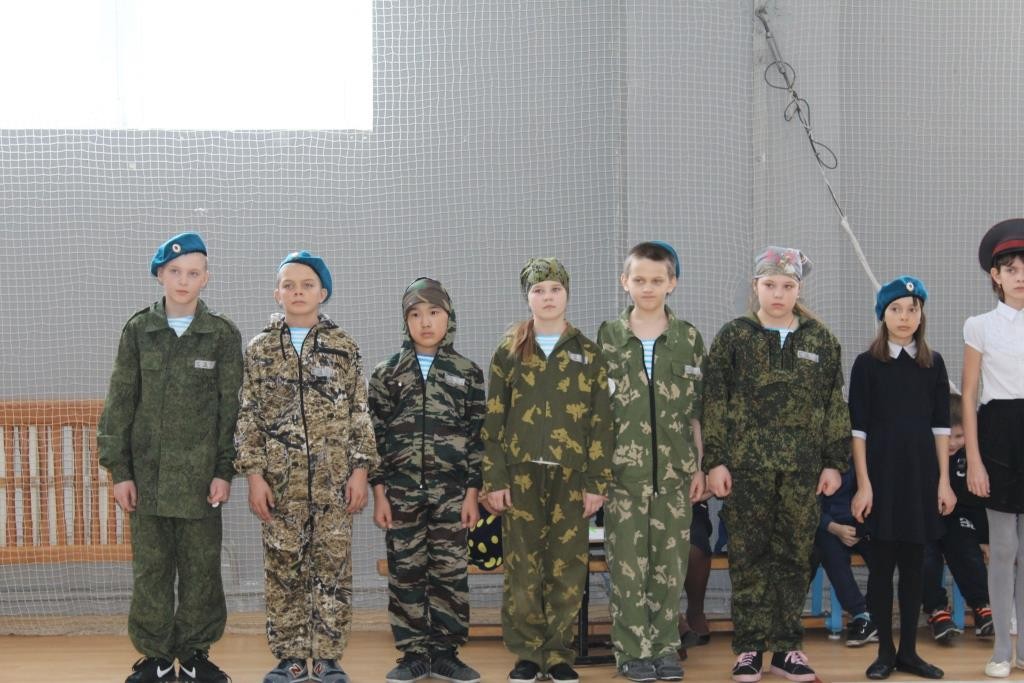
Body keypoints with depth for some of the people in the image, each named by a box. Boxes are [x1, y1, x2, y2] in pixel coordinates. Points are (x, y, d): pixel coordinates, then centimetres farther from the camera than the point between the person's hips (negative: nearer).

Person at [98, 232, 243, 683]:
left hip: (200, 475, -1)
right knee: (150, 569, 5)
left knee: (201, 569, 5)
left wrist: (225, 471, -5)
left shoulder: (223, 335, 2)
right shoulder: (138, 331, 4)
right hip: (147, 473, 1)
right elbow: (120, 403, 4)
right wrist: (118, 469, -1)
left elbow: (231, 407, 1)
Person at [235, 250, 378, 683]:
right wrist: (254, 473, -5)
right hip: (280, 477, 0)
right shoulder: (260, 349, 5)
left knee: (333, 567, 2)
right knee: (283, 567, 4)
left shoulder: (343, 347, 5)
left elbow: (360, 414, 5)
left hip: (333, 477, 0)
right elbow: (249, 416, 3)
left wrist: (360, 469, -3)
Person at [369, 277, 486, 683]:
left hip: (451, 491, 0)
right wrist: (379, 491, -2)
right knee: (405, 573, 4)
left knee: (450, 572, 3)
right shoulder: (387, 373, 4)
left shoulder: (468, 373, 4)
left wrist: (472, 492, -2)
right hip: (401, 490, 0)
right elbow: (375, 435, 3)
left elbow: (477, 435, 3)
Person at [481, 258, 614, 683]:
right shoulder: (509, 351, 6)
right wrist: (494, 480, -3)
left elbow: (601, 422, 4)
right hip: (521, 473, 0)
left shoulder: (587, 354, 7)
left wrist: (597, 483, -2)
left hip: (570, 474, 0)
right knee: (522, 567, 1)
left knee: (568, 567, 2)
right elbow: (493, 420, 4)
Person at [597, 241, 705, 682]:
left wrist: (699, 466, 4)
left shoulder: (689, 339, 6)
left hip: (674, 468, 1)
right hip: (624, 469, -1)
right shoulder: (607, 337, 3)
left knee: (670, 563, 5)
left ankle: (665, 646, 16)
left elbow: (698, 409, 8)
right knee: (627, 563, 1)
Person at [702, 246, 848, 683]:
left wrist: (834, 462, 5)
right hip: (747, 464, -2)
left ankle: (787, 647, 15)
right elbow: (714, 403, 0)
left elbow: (834, 405, 10)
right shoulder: (733, 336, 2)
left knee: (795, 556, 5)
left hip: (801, 466, 2)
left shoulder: (820, 340, 8)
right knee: (748, 556, 2)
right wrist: (715, 461, -6)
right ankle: (748, 648, 10)